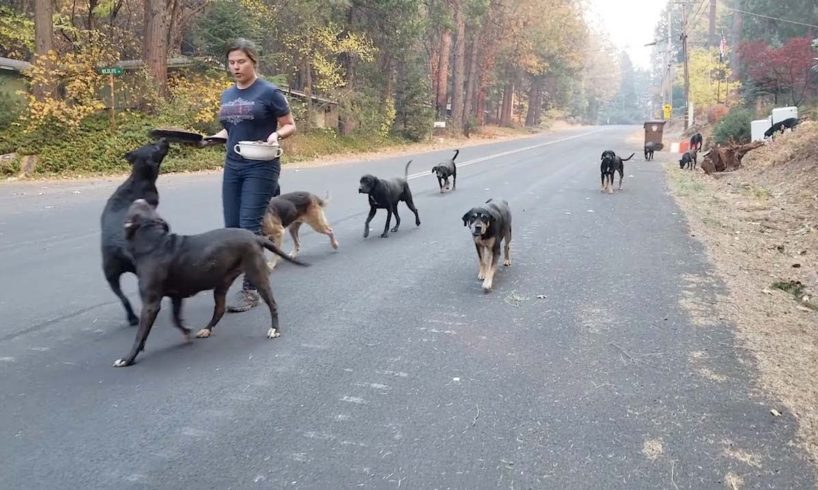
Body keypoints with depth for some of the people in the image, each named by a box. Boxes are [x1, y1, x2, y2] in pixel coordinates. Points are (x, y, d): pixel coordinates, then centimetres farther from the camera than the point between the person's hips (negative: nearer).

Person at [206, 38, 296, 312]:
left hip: (261, 168, -7)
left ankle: (250, 290, -3)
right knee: (232, 227, 5)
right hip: (232, 168, 7)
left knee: (249, 227, -11)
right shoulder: (227, 95, 13)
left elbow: (290, 126, -4)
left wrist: (276, 135, -24)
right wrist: (211, 138, 3)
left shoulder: (269, 92, -7)